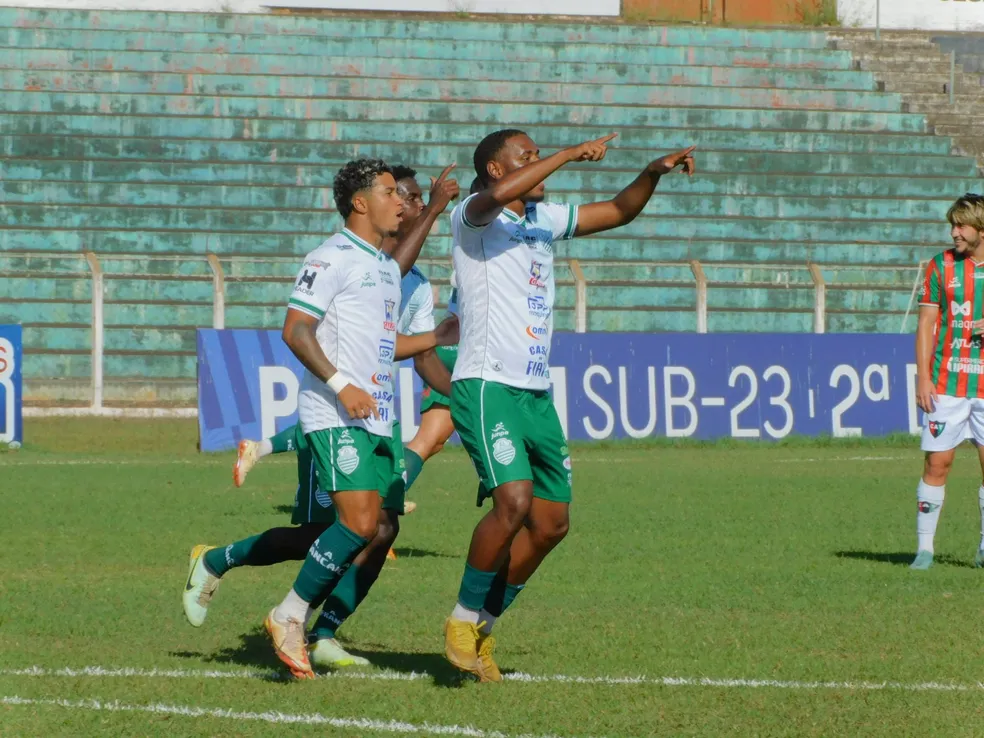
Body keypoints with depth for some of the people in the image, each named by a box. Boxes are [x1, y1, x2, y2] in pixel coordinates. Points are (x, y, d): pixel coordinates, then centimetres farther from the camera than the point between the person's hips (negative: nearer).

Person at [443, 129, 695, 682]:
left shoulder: (545, 218, 17)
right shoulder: (473, 217, -5)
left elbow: (619, 211, 25)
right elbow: (498, 195, -29)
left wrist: (653, 173, 7)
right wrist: (571, 154, -26)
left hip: (536, 393, 8)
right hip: (487, 386, -8)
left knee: (551, 523, 6)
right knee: (515, 501, -25)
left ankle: (483, 627, 20)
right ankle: (463, 620, -7)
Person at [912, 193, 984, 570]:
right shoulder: (941, 266, 3)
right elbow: (926, 324, 3)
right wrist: (922, 377, -4)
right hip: (946, 383, -1)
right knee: (937, 463, -2)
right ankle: (924, 547, 5)